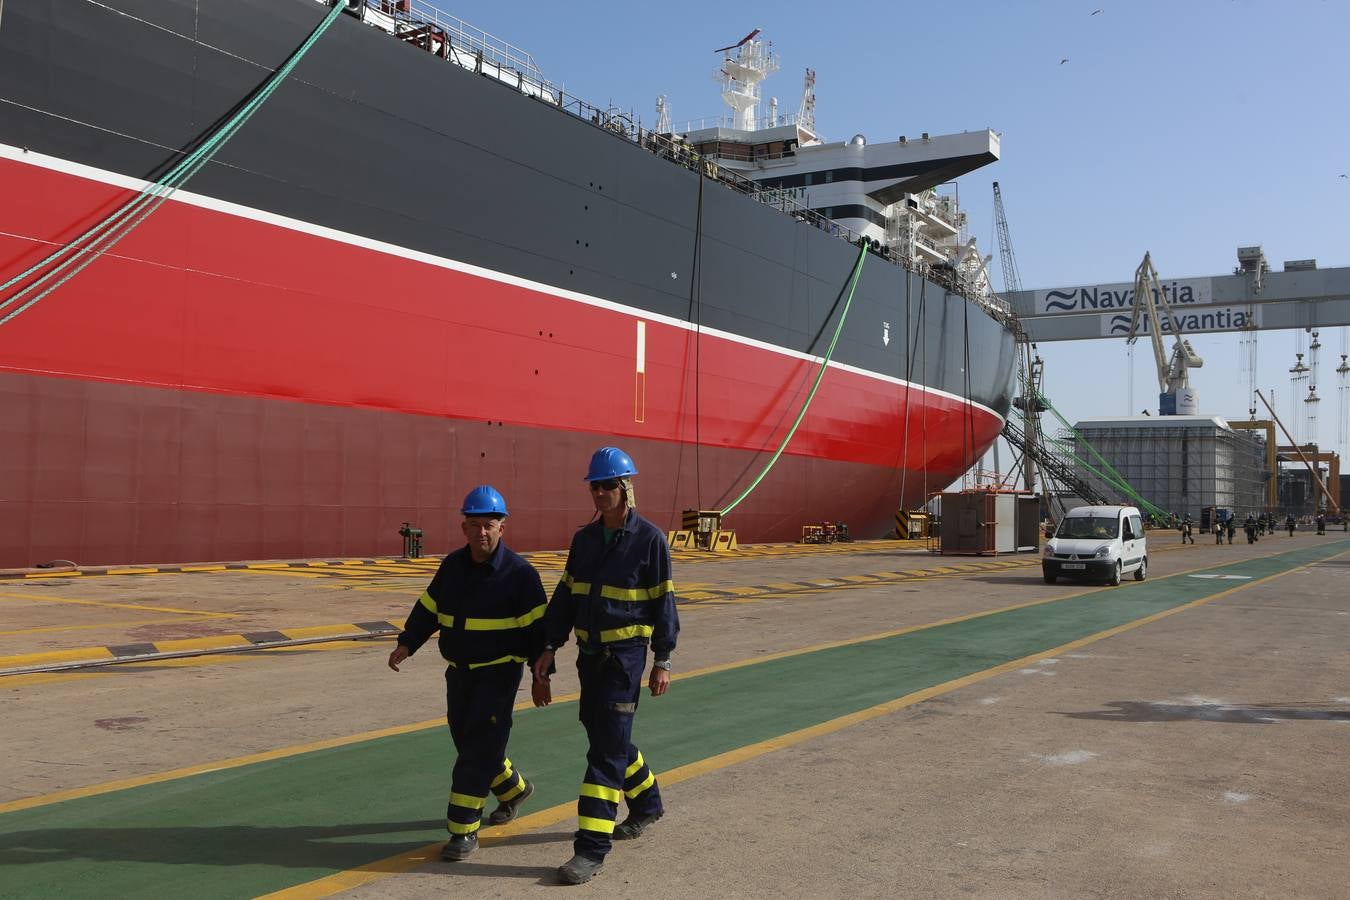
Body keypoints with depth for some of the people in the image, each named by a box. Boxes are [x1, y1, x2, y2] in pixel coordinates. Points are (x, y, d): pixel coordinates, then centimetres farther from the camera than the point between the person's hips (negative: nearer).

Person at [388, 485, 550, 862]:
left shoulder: (519, 573, -13)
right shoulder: (452, 566, 4)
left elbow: (537, 628, -11)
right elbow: (428, 609, 11)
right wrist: (407, 644, -3)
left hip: (499, 673, -6)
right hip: (459, 673, 7)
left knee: (479, 747, -9)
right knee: (466, 742, 16)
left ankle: (464, 830, -1)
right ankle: (513, 789, 41)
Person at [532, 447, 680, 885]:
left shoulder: (649, 539, -9)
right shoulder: (584, 538, 8)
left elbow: (662, 602, -5)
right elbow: (566, 595, 12)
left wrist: (662, 661, -5)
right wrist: (550, 647, 6)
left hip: (625, 655, -7)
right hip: (589, 653, 7)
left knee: (608, 747, -8)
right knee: (603, 733, 18)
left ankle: (591, 849, -6)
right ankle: (647, 804, 41)